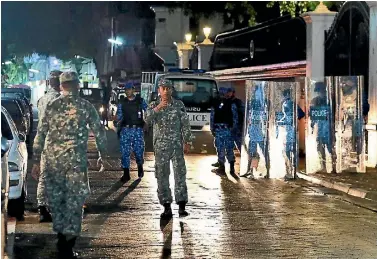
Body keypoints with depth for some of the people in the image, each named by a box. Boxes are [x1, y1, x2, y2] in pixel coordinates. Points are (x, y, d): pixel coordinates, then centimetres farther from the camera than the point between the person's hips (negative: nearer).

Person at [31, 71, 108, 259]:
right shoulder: (85, 106, 2)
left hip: (51, 159, 3)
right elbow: (99, 132, 4)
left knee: (55, 198, 15)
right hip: (75, 159, -2)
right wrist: (102, 155, 17)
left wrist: (37, 161, 13)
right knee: (74, 200, 2)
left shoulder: (51, 106, 7)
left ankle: (61, 236, 23)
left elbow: (40, 135, 7)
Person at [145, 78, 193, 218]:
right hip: (160, 146, 1)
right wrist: (158, 108, -25)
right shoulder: (153, 105, 5)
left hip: (177, 145, -1)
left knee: (180, 174, -5)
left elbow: (185, 124, 5)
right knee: (162, 176, 2)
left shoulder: (179, 105, 5)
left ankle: (182, 206, -4)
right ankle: (167, 207, 8)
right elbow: (148, 120, -12)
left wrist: (187, 142, 0)